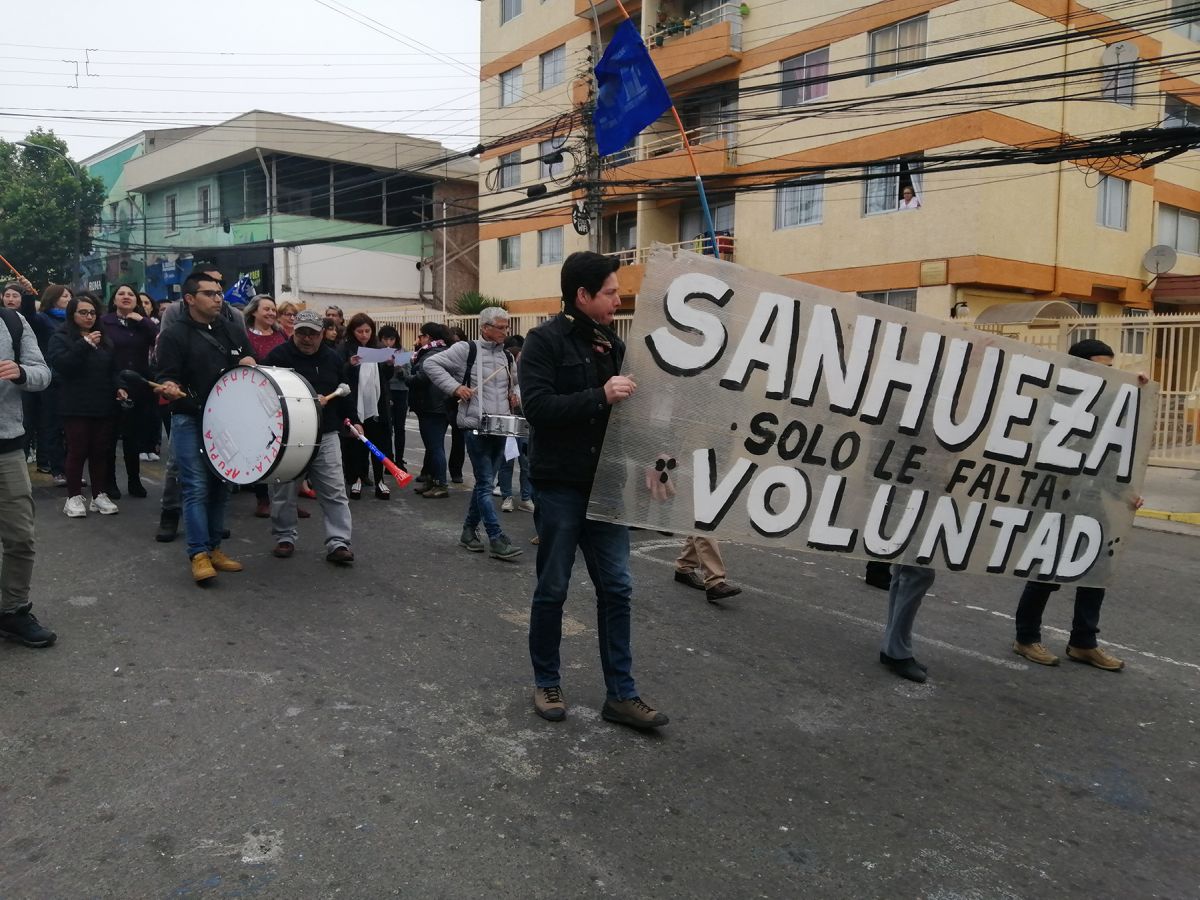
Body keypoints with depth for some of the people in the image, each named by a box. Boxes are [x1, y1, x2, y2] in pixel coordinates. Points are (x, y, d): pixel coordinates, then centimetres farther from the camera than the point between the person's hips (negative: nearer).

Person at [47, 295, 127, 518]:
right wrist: (85, 345, -21)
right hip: (76, 406, -5)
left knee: (101, 451, 7)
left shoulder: (105, 340, 16)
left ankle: (100, 495, 15)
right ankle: (74, 497, 6)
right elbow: (60, 364, -17)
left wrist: (118, 388, 2)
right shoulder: (61, 338, 0)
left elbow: (113, 369, 20)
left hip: (104, 405, 5)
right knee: (78, 451, -3)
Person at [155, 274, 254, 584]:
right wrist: (170, 388, -33)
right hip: (190, 420, -6)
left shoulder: (229, 330, 11)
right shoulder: (174, 334, -6)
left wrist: (249, 362, -1)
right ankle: (199, 554, -7)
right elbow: (166, 375, -10)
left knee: (220, 486, 9)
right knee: (196, 487, -9)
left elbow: (248, 357, 22)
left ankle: (214, 547, 19)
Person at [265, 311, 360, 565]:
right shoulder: (278, 356, -5)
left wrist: (353, 420, 11)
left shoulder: (332, 358, 9)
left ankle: (338, 543, 0)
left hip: (325, 435, 3)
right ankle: (285, 537, 25)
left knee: (335, 491, -2)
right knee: (284, 491, 8)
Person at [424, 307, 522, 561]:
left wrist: (515, 395, 9)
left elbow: (515, 382, 31)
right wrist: (455, 387, -15)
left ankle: (469, 531, 26)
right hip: (476, 427, -7)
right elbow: (432, 364, -6)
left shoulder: (507, 356, 14)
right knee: (486, 484, -7)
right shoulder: (466, 350, -5)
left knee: (484, 482, 13)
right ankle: (496, 540, -6)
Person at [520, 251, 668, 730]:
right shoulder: (545, 340, -9)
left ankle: (621, 694, 15)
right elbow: (536, 406, -21)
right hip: (560, 486, -6)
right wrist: (600, 395, -24)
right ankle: (546, 683, 25)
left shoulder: (612, 343, 10)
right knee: (553, 589, 7)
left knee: (616, 588, 6)